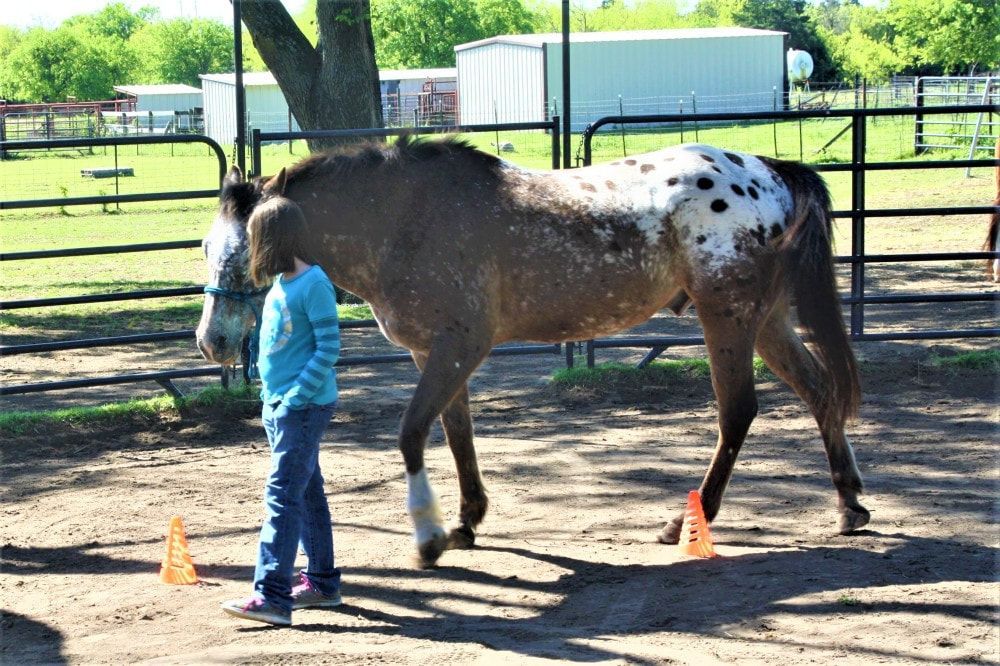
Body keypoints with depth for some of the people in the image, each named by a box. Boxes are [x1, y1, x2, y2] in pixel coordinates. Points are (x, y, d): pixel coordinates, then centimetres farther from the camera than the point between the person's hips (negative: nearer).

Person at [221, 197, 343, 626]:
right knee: (307, 494, 16)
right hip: (279, 404, 9)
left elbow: (329, 347, -18)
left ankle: (271, 595, -14)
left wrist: (297, 395, -21)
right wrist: (273, 398, 13)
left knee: (283, 495, -12)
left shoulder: (313, 285, -15)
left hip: (304, 406, -9)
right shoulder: (281, 285, 11)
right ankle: (322, 582, 26)